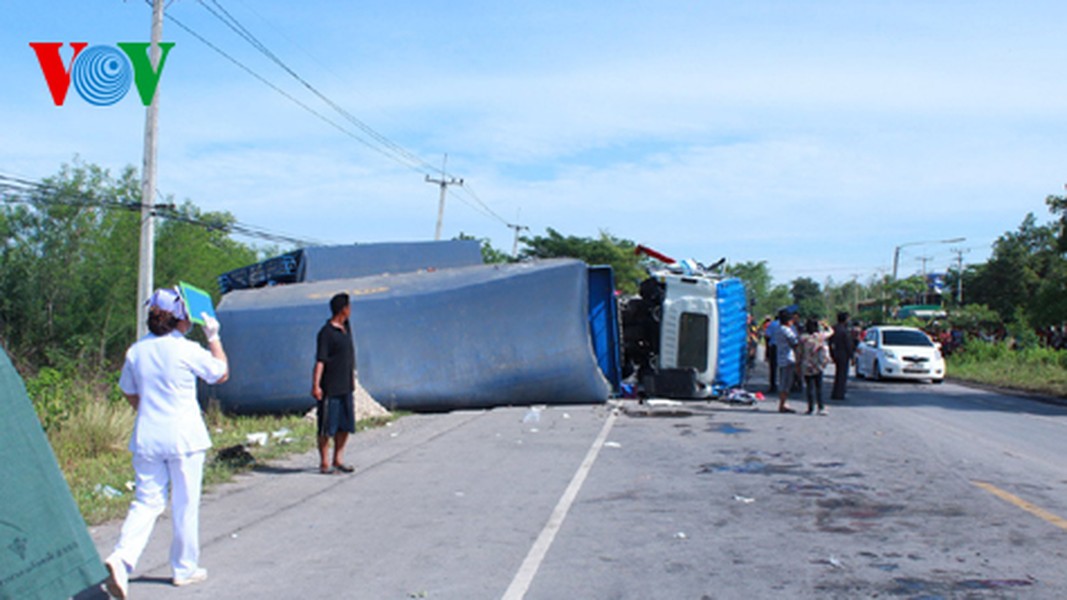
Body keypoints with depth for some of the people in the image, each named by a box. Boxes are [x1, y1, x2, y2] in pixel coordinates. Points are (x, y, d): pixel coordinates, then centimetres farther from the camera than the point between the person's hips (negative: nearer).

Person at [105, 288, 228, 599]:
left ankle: (122, 557, -11)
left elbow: (129, 393, 14)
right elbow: (221, 373, 4)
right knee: (185, 505, 8)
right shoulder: (187, 350, -11)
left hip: (146, 437, 4)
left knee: (147, 501, 9)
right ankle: (184, 568, 19)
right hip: (183, 439, -4)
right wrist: (213, 337, 12)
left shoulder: (136, 351, 3)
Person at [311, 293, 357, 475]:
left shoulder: (346, 327, 12)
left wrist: (352, 378, 25)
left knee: (346, 425, 11)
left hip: (345, 387, 8)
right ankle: (324, 462, 9)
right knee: (326, 427, 0)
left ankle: (338, 459, 21)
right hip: (329, 388, -8)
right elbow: (320, 361, -17)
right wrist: (315, 385, -21)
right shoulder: (326, 332, -14)